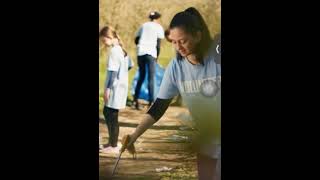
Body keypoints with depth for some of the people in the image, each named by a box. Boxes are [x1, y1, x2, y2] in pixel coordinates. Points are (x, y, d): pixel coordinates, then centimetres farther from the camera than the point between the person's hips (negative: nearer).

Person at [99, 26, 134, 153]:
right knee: (107, 112, 19)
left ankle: (114, 146, 2)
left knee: (112, 116, -3)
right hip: (122, 85, 10)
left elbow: (113, 72, -20)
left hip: (115, 88, -10)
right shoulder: (122, 49, 11)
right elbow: (130, 65, 20)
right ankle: (112, 141, 25)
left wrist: (107, 89, -19)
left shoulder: (114, 51, -17)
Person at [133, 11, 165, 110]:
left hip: (140, 52, 4)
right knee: (151, 78, -1)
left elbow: (136, 40, 15)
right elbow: (158, 44, -2)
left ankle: (135, 99, 10)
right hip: (151, 53, -4)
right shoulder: (158, 27, 6)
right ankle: (151, 101, -5)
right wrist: (157, 56, 7)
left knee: (141, 76, 14)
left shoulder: (143, 26, 19)